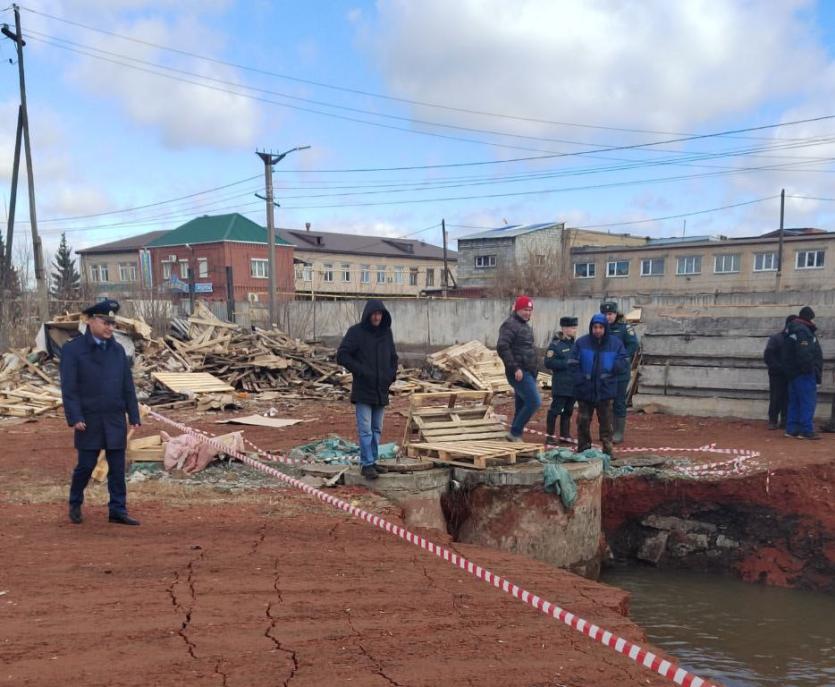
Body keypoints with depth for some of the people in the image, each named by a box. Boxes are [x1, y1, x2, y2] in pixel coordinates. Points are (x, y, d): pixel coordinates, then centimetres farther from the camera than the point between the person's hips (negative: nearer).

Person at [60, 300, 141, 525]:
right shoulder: (72, 349, -5)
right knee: (86, 465, 3)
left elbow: (128, 386, 9)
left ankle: (118, 511, 11)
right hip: (89, 420, -4)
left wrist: (134, 416, 5)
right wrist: (75, 418, -16)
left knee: (117, 467, 4)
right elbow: (68, 387, -9)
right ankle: (75, 504, 27)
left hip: (116, 420, 4)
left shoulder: (118, 349, 8)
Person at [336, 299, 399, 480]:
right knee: (365, 429, -6)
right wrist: (361, 371, -15)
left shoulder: (386, 332, 9)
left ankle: (372, 461, 19)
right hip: (363, 390, -5)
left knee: (376, 429, 11)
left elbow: (393, 356, 20)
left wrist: (392, 375, 4)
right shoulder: (356, 332, -7)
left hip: (381, 390, 5)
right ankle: (367, 464, -1)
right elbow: (342, 355, -9)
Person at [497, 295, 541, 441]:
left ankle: (516, 435, 17)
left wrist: (534, 378, 24)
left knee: (522, 406, 11)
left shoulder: (525, 326, 19)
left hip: (528, 373, 10)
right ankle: (515, 433, -6)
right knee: (534, 402, -15)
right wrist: (515, 368, -24)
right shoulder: (510, 325, -11)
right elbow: (502, 348, -22)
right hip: (520, 373, -10)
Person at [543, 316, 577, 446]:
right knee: (556, 409, -3)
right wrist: (566, 363, -18)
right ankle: (550, 436, 7)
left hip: (573, 384, 7)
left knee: (568, 410, 14)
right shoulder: (555, 345, -10)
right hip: (561, 385, -7)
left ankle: (565, 435, 23)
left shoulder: (574, 344, 12)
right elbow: (549, 363, -17)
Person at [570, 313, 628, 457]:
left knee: (606, 421, 6)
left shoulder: (615, 343, 0)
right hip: (585, 390, 0)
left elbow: (624, 360, 1)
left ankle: (608, 449, 14)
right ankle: (583, 448, 19)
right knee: (583, 421, 8)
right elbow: (574, 364, -3)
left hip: (606, 390, 0)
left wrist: (612, 367, -16)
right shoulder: (581, 342, -3)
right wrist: (580, 379, -13)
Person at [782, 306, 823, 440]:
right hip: (804, 373, -10)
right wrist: (810, 368, -21)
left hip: (793, 373, 10)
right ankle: (806, 430, -7)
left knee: (795, 402, 12)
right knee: (808, 402, -7)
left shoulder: (792, 329, 18)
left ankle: (792, 429, 14)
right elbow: (804, 353, -24)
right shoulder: (802, 330, -14)